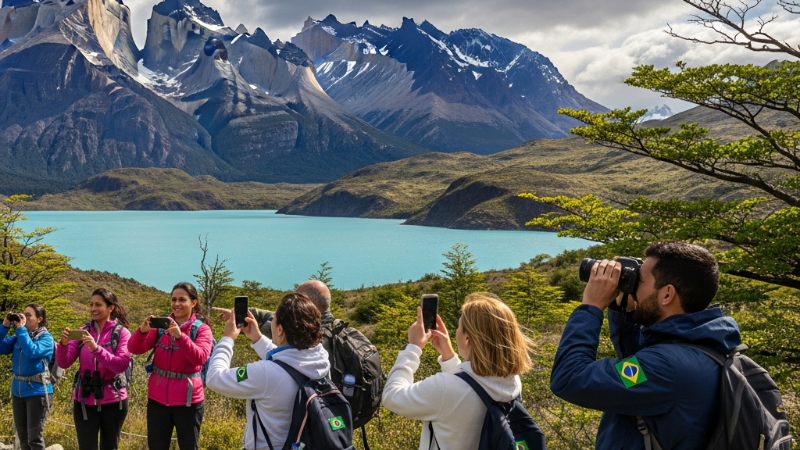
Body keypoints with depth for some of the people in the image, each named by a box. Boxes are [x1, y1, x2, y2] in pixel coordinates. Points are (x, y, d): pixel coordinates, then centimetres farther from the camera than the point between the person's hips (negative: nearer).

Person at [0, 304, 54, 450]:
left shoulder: (46, 337, -7)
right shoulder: (18, 337, 9)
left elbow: (32, 351, -25)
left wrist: (21, 328, -18)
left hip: (37, 391, -6)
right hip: (18, 391, 6)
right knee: (22, 438, 12)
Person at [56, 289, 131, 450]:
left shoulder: (122, 332, -5)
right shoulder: (83, 331, 5)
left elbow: (122, 365, -17)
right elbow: (63, 363, -1)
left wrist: (96, 348, -27)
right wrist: (63, 344, -20)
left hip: (113, 401, -2)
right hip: (84, 401, 2)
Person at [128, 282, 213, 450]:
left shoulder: (202, 329, -3)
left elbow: (199, 358, -19)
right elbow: (135, 349, -3)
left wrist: (180, 335, -30)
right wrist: (143, 330, -22)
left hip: (187, 400, -3)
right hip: (158, 398, 3)